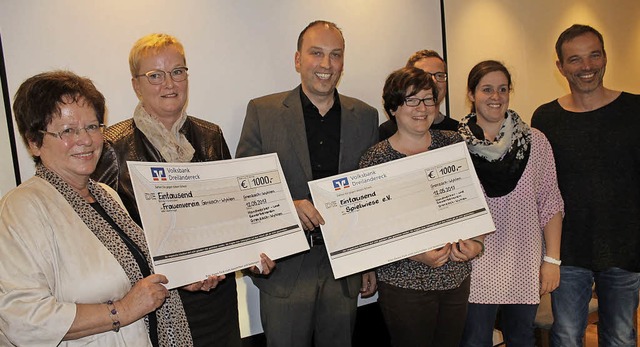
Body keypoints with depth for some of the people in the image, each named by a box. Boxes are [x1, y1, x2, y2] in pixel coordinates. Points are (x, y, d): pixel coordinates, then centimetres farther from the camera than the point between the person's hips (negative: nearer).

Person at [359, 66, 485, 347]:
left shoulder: (453, 143, 2)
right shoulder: (376, 160, -9)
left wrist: (476, 242, -9)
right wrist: (416, 254, -22)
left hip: (457, 277, 4)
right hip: (405, 284, -4)